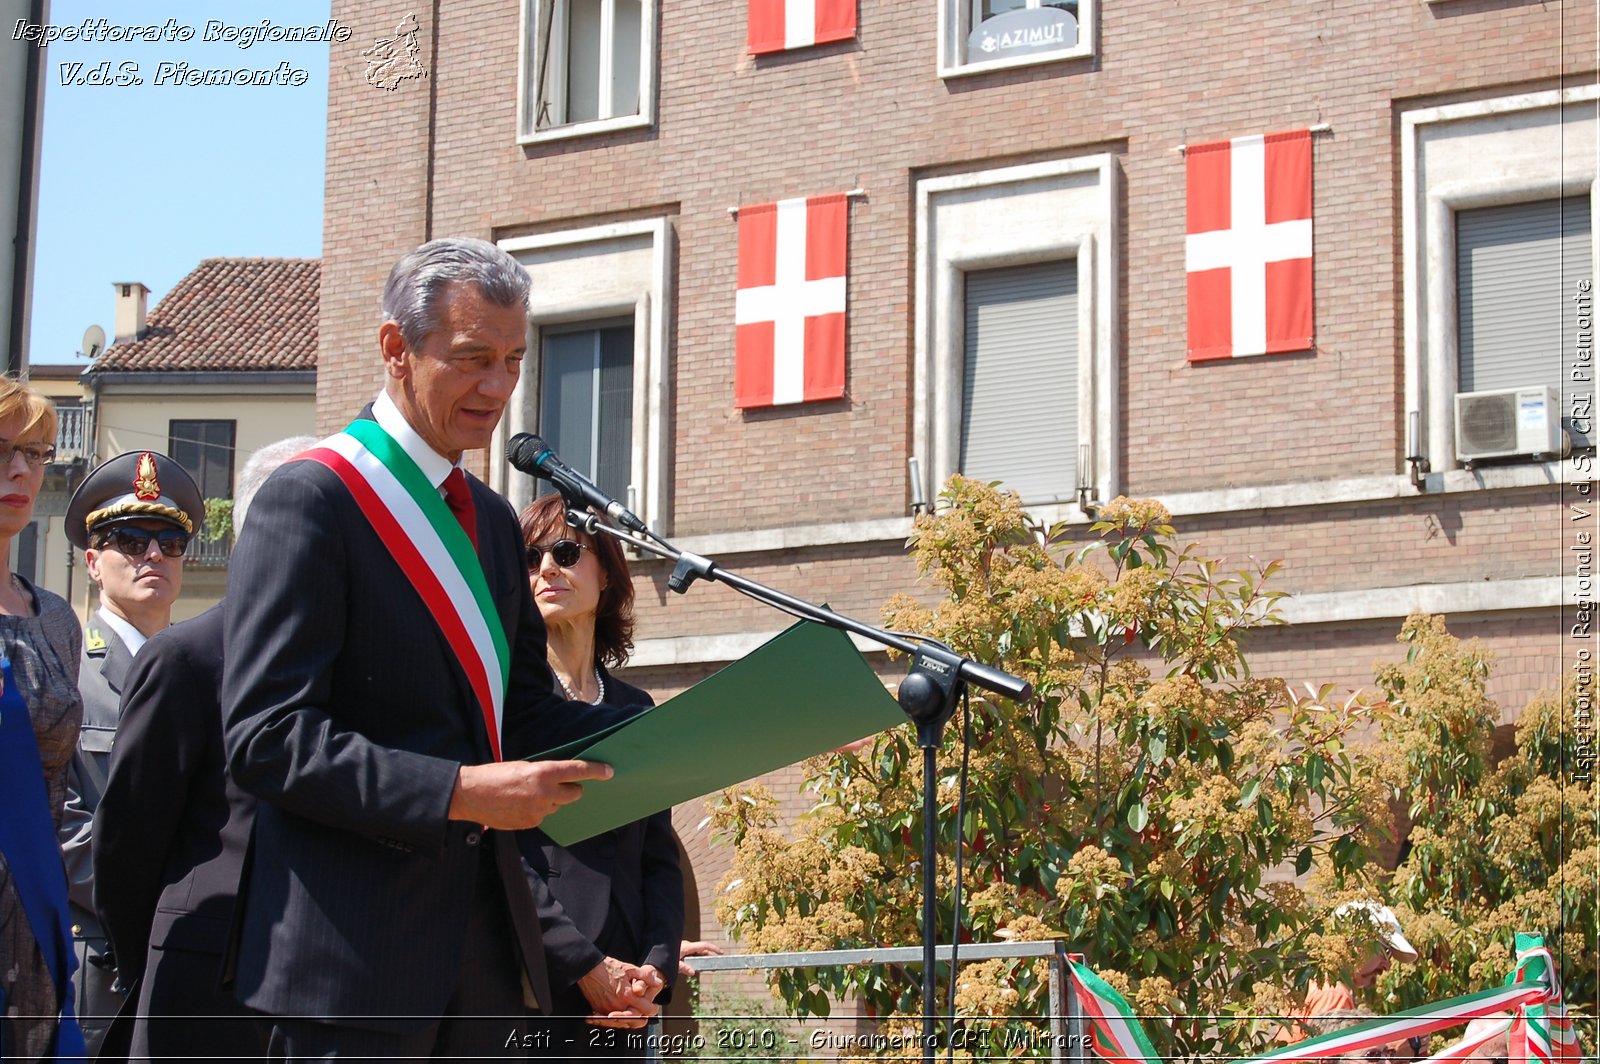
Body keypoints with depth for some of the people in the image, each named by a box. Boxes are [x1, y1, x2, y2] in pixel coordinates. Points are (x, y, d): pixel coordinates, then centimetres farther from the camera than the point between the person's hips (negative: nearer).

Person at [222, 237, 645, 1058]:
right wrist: (458, 792, -23)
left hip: (487, 948, 8)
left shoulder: (491, 519, 18)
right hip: (355, 954, -8)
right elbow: (266, 738, -17)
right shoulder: (310, 499, -9)